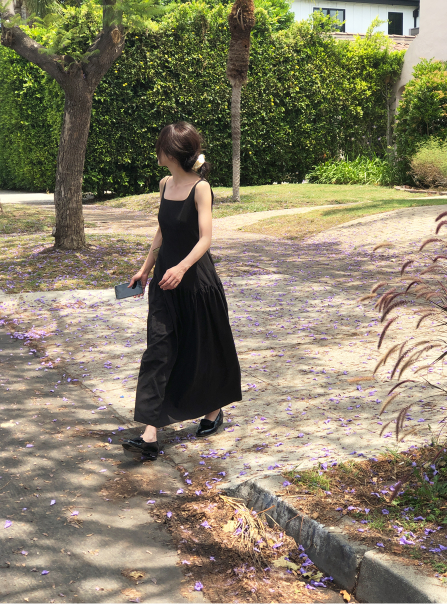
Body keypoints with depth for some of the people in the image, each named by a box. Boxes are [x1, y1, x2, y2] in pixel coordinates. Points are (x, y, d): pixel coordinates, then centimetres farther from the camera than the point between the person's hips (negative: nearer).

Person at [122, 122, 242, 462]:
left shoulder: (200, 188, -13)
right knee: (159, 351, -3)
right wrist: (147, 267, 21)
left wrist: (182, 267, -35)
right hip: (165, 281, 6)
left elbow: (205, 239, -20)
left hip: (196, 281, -6)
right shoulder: (165, 184, 8)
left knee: (204, 351, 10)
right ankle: (150, 436, -6)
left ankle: (215, 411, 36)